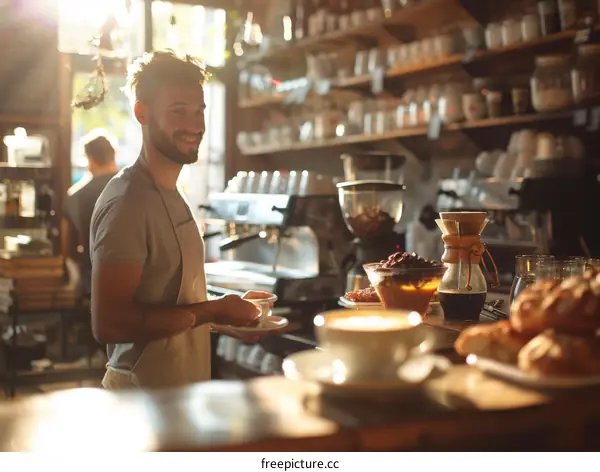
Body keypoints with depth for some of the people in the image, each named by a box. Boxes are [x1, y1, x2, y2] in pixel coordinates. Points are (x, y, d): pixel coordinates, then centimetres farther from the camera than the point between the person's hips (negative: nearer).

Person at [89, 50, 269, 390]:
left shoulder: (170, 195, 9)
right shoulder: (128, 201, -20)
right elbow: (108, 322, -26)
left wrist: (226, 311, 5)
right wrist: (211, 311, -20)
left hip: (180, 387, 9)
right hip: (143, 396, -9)